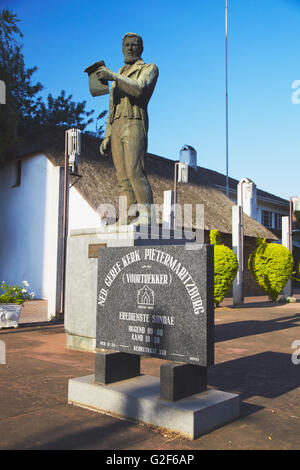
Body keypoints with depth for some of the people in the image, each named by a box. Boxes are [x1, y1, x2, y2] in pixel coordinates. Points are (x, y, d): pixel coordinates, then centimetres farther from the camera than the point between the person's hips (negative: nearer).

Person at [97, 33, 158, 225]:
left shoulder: (149, 68, 11)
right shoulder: (119, 76, 30)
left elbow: (139, 88, -13)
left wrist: (113, 76, -18)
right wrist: (107, 137, 17)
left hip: (134, 124, -6)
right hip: (117, 129, 6)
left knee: (135, 171, -21)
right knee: (123, 177, -3)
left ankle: (146, 216, -23)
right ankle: (126, 218, -7)